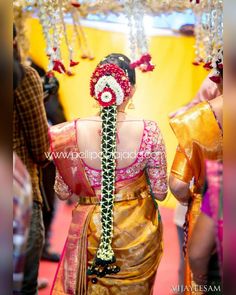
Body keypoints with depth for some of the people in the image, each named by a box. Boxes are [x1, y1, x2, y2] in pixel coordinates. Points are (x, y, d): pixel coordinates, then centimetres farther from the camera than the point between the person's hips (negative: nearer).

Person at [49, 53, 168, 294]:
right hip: (138, 230, 1)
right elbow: (160, 193, -8)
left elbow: (63, 192, -5)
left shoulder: (72, 133, -20)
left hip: (92, 230, 0)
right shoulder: (149, 132, -20)